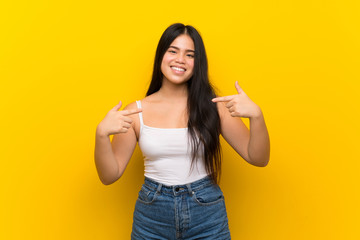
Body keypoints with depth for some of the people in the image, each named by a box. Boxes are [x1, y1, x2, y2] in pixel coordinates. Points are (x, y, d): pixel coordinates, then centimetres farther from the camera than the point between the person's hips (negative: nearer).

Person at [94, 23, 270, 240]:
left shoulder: (213, 106, -5)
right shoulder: (137, 112, -4)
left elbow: (258, 158, -6)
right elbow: (109, 176, -3)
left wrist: (256, 116, -23)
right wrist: (101, 134, -20)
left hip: (207, 217, 0)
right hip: (151, 220, 1)